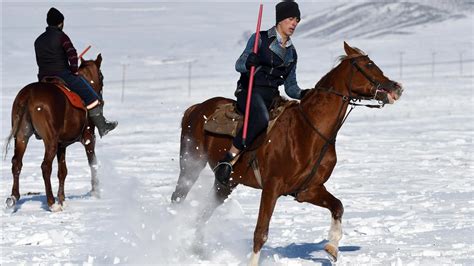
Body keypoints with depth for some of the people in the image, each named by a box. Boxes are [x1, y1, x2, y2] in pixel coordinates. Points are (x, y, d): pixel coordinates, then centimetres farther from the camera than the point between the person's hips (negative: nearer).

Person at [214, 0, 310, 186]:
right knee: (261, 118, -38)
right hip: (249, 92, -6)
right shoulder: (260, 39, 1)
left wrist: (302, 94, -4)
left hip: (272, 96, 6)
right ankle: (228, 160, -35)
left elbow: (290, 86, 18)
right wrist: (248, 63, -29)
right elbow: (239, 65, -6)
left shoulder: (291, 52, 18)